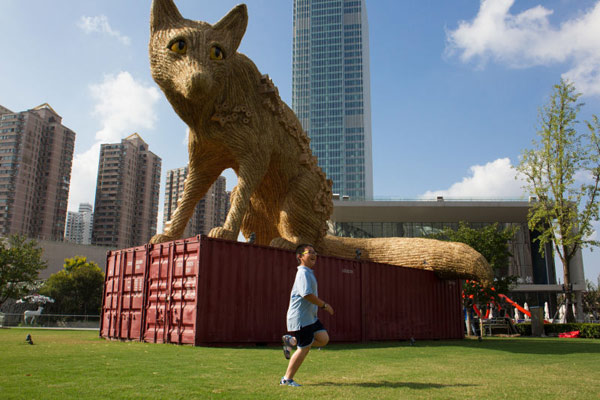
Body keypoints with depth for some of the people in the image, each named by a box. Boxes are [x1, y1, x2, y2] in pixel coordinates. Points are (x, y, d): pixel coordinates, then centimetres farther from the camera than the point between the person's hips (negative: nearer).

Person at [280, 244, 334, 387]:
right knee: (304, 348, -2)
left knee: (323, 339, 3)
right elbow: (307, 294, -27)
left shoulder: (309, 272, 15)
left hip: (310, 316, 9)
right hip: (301, 317, -9)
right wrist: (325, 305, -17)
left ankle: (292, 340, 14)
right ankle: (287, 379, 12)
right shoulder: (303, 273, -17)